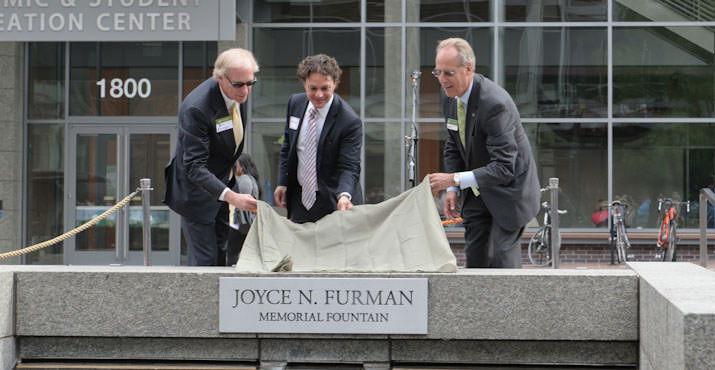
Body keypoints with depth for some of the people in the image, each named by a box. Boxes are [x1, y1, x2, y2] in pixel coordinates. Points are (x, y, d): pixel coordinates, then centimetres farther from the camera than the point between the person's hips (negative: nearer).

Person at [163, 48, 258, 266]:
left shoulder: (240, 93, -6)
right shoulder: (196, 107, -31)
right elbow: (194, 167, -33)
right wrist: (230, 197, -44)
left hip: (224, 184, 8)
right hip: (197, 192, -7)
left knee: (221, 257, 13)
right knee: (205, 262, -6)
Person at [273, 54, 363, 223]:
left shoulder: (350, 122, -19)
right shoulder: (295, 103, 0)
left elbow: (349, 167, -21)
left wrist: (344, 195, -39)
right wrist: (282, 183, 8)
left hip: (333, 204, -5)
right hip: (300, 199, 5)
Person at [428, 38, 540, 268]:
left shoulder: (495, 103, -30)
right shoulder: (448, 94, -5)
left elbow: (504, 167, -32)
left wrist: (455, 179, -36)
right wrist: (452, 190, -1)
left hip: (509, 188, -7)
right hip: (478, 192, 7)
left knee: (502, 259, -10)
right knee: (475, 257, 7)